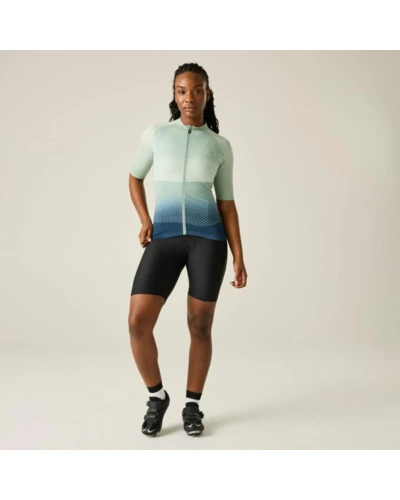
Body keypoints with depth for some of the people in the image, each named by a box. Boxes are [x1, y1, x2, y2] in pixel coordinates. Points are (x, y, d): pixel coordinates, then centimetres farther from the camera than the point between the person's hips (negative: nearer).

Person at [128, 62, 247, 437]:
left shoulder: (220, 145, 9)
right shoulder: (155, 134, 9)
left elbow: (226, 203, 9)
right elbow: (135, 177, 22)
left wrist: (239, 257, 3)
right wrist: (144, 221, 6)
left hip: (208, 237, 0)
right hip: (164, 239, 0)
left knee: (200, 325, 2)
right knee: (138, 322, -12)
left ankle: (192, 405, 22)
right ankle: (156, 396, 12)